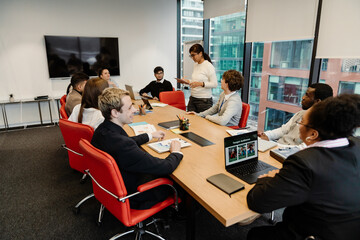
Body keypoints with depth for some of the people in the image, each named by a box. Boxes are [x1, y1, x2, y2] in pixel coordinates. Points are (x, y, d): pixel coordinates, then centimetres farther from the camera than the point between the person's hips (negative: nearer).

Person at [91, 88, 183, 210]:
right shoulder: (123, 146, -40)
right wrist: (176, 152, -10)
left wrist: (150, 135, 19)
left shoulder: (102, 130, -10)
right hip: (132, 199, -8)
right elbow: (165, 167, -31)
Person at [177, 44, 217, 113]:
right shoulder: (195, 65, 11)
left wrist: (200, 83, -25)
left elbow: (214, 84, -14)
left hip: (204, 100, -7)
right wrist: (187, 81, 4)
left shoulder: (209, 66, -11)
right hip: (192, 99, 7)